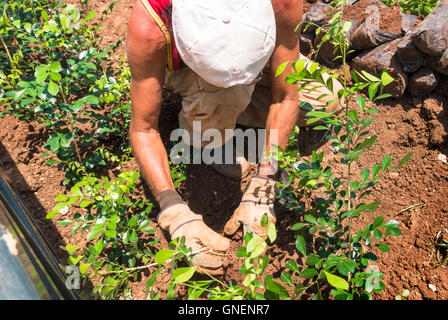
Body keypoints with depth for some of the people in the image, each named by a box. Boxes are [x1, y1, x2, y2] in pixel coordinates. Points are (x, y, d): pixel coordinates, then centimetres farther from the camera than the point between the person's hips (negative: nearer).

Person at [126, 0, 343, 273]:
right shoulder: (148, 27, -40)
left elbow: (286, 97, -27)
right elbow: (143, 129, -31)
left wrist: (263, 189, -29)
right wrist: (175, 212, -39)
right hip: (181, 66, -3)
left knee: (328, 99, -12)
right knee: (227, 94, -38)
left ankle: (223, 105, 1)